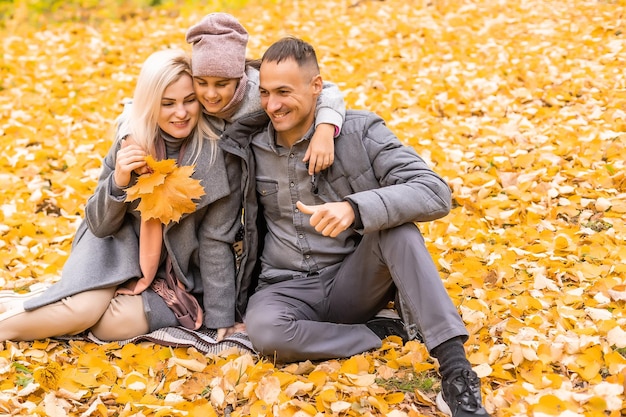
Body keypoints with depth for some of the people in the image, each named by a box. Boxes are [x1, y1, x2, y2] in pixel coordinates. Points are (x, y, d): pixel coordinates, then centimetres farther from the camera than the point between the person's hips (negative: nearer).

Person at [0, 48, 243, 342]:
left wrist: (220, 316, -12)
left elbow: (216, 239, -11)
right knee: (82, 310, -28)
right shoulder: (131, 141, -10)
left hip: (176, 273, -1)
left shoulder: (218, 152, -17)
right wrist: (118, 182, -26)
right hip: (120, 250, 1)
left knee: (121, 322, -28)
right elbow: (99, 225, -6)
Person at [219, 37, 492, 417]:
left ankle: (455, 369, -34)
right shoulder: (248, 145, 1)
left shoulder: (360, 132, -7)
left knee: (395, 224, -31)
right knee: (264, 330, -34)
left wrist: (355, 208, -35)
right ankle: (380, 334, -12)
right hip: (289, 289, 1)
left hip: (354, 281, -1)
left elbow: (436, 194, -21)